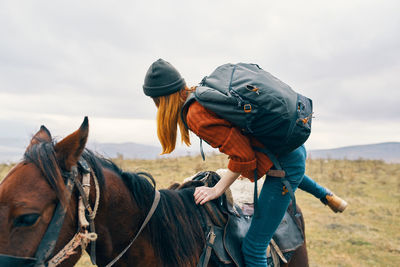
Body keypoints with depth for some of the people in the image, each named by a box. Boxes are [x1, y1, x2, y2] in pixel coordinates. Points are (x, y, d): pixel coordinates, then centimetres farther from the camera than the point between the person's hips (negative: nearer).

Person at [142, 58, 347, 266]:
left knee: (252, 249, -3)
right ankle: (326, 196, 66)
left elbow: (243, 155, -23)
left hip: (285, 163, -10)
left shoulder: (195, 115, -23)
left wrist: (217, 190, -13)